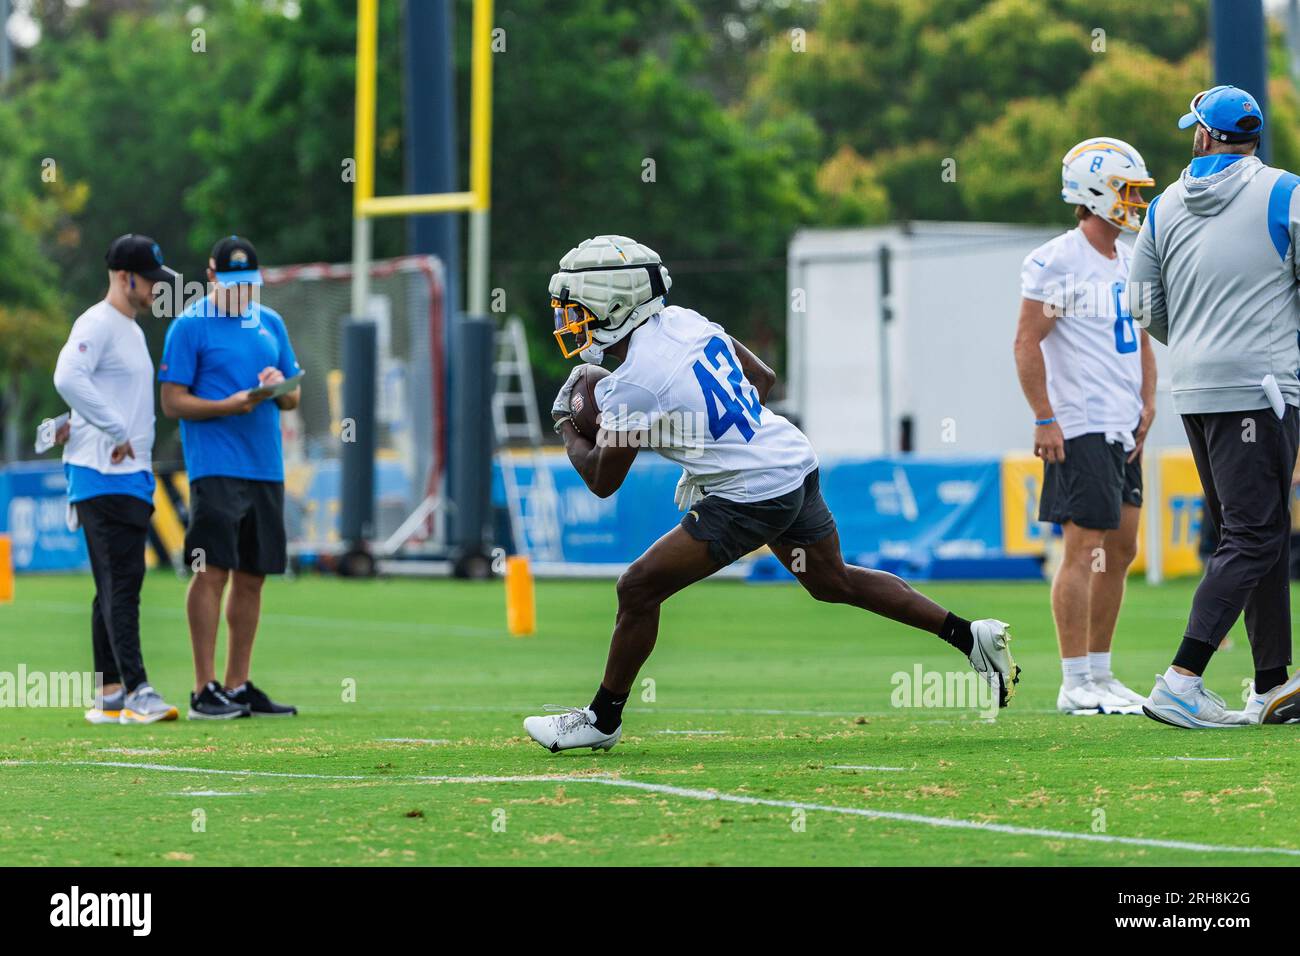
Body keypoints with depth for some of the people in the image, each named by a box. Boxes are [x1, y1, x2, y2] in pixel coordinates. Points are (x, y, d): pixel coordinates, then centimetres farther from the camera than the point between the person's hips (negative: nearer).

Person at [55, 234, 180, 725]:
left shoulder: (133, 330, 20)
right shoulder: (97, 324, -10)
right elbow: (68, 376, -27)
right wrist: (115, 431, -24)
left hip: (133, 476, 10)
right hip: (103, 476, -10)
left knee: (117, 587, 10)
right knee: (121, 582, -14)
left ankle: (109, 697, 12)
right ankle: (136, 690, -19)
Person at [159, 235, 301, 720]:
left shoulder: (270, 323, 16)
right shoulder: (190, 326, -2)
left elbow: (294, 398, 19)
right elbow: (173, 402, -6)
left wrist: (281, 386, -4)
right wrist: (230, 405, -19)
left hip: (266, 467, 6)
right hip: (215, 467, -6)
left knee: (251, 576, 8)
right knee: (213, 570, -11)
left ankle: (238, 685, 14)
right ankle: (205, 689, -10)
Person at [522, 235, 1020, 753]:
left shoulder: (631, 385, -17)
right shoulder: (684, 321, 6)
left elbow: (603, 480, -4)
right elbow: (762, 377, 19)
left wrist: (566, 426, 14)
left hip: (752, 496, -9)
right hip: (796, 462, 9)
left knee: (638, 589, -2)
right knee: (833, 581, 26)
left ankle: (603, 719, 9)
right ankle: (972, 636, 28)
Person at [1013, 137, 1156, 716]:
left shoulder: (1129, 264, 15)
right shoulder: (1056, 263, -11)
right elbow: (1027, 344, -13)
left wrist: (1148, 403, 12)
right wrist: (1044, 419, -17)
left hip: (1124, 429, 9)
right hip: (1080, 429, -9)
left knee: (1120, 549, 10)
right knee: (1083, 549, -9)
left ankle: (1100, 674, 18)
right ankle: (1076, 685, -7)